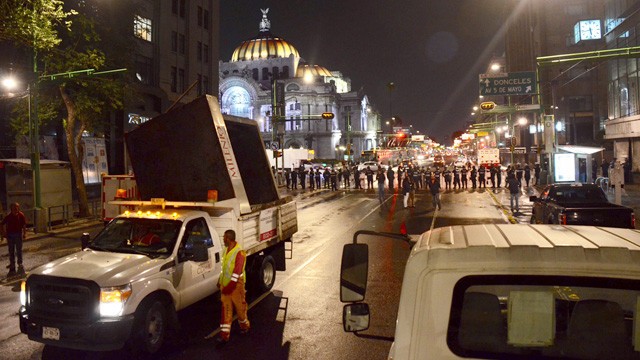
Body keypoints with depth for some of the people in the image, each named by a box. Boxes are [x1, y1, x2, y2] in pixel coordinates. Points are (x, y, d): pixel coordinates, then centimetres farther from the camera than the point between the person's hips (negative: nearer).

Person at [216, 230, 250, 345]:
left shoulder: (239, 253, -21)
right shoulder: (226, 250, 6)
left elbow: (237, 272, -24)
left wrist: (229, 286, -25)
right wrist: (220, 281, 17)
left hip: (236, 286, -7)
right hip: (225, 285, 7)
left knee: (240, 308, 11)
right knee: (226, 310, 5)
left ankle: (245, 326, 36)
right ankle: (224, 335, 7)